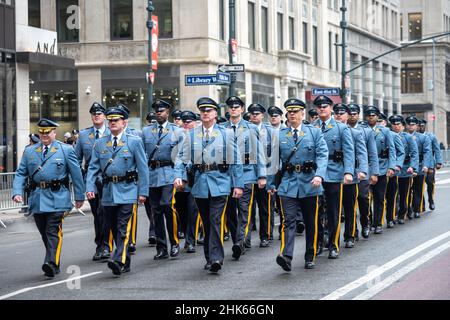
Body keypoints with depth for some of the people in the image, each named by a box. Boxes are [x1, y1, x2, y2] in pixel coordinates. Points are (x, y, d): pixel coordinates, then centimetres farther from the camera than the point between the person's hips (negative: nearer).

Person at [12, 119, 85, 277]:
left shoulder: (66, 150, 3)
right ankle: (54, 265, 22)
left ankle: (51, 263, -20)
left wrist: (79, 196, 4)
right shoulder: (29, 151, 12)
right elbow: (20, 174, 9)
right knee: (44, 233, 10)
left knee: (53, 232, -12)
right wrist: (17, 192, -7)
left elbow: (76, 174, 5)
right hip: (37, 199, 4)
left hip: (57, 199, -4)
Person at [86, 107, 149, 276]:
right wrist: (90, 188, -5)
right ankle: (125, 263, 19)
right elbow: (93, 167, 9)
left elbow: (143, 168, -1)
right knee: (114, 228, 8)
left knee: (123, 227, -14)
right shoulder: (100, 143, 10)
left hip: (127, 191, -4)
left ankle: (118, 260, -22)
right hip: (108, 191, 4)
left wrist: (143, 192, -6)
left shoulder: (134, 141, 1)